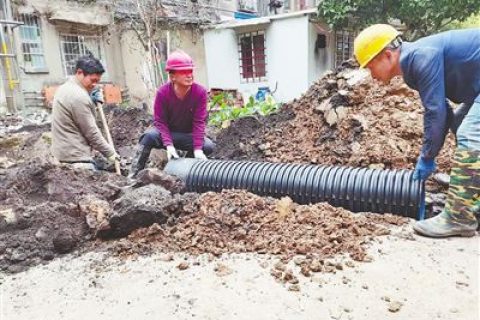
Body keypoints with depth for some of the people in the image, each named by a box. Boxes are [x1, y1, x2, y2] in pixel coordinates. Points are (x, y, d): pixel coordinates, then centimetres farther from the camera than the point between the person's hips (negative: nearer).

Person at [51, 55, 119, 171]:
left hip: (65, 151, 10)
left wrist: (92, 101, 3)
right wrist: (110, 153, -8)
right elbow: (91, 132, -17)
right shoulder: (79, 96, -19)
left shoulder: (66, 87, 12)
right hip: (75, 156, -10)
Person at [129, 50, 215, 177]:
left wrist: (197, 149, -29)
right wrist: (169, 145, -34)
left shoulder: (200, 92, -18)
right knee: (150, 135, -33)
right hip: (166, 133, -1)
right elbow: (160, 121, -20)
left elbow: (199, 122, -20)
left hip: (188, 135, 2)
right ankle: (134, 175, -20)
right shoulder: (163, 92, -20)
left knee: (208, 146, -24)